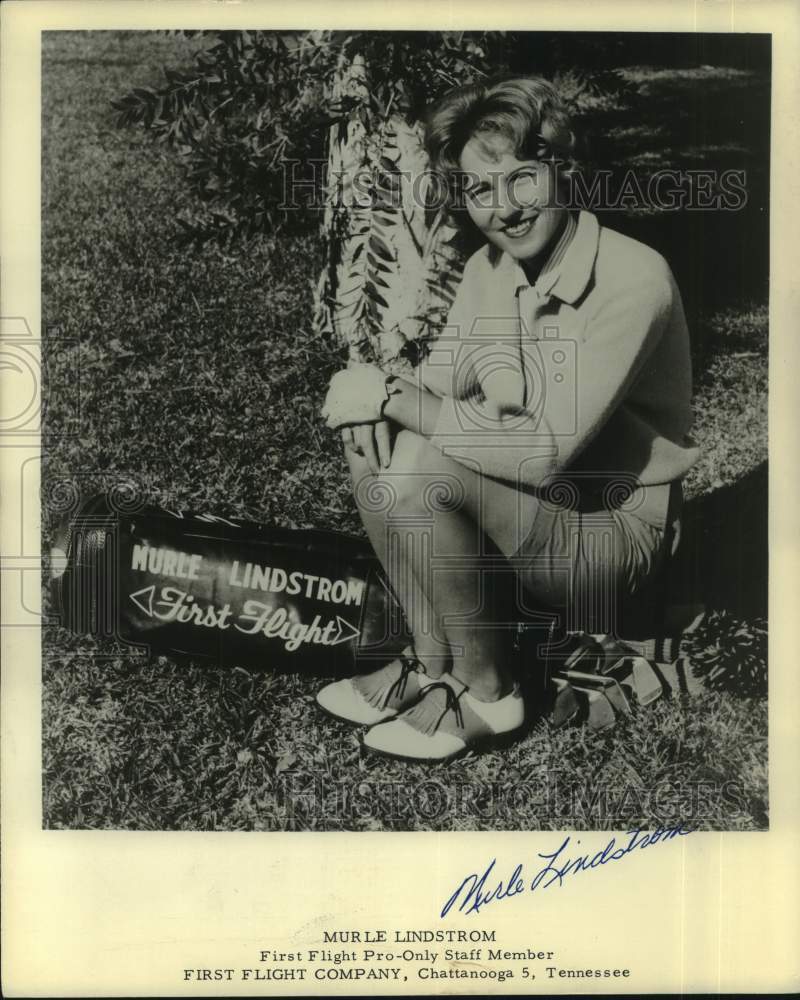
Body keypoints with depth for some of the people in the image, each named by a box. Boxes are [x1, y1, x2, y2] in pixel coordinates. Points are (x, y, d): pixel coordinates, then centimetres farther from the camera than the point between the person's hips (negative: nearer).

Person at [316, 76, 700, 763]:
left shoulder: (633, 281, -23)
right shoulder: (488, 268, 1)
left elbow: (545, 451, -31)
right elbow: (436, 389, 3)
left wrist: (389, 398, -25)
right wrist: (377, 397, -21)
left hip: (615, 533, -7)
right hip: (526, 505, 7)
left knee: (421, 469, -28)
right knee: (375, 438, -10)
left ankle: (487, 694, -7)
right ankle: (433, 662, -3)